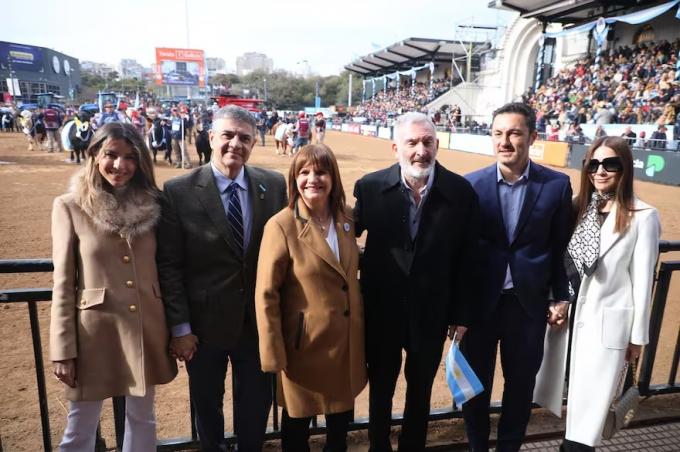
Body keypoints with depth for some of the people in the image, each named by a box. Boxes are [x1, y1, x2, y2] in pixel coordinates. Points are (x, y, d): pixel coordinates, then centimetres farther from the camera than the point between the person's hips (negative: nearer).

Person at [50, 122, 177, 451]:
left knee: (142, 418, 19)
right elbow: (63, 283, -5)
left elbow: (164, 269, 7)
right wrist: (63, 350, -7)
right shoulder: (69, 206, -6)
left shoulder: (151, 203, 2)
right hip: (94, 330, -2)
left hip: (147, 329, 3)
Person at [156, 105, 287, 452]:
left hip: (259, 319, 2)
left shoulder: (275, 186, -5)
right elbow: (169, 266, -9)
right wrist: (179, 327, -10)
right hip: (205, 321, -1)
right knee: (206, 402, 22)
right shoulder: (178, 192, -11)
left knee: (256, 401, 20)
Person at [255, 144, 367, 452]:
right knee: (297, 421, 18)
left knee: (341, 418, 24)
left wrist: (358, 328, 12)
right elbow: (266, 294, -15)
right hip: (305, 343, -5)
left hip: (346, 340, 5)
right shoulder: (281, 226, -18)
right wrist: (273, 354, -14)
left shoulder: (346, 217, 0)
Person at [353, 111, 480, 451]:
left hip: (431, 311, 0)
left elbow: (466, 259, -5)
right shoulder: (371, 187, -13)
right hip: (381, 308, 0)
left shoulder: (461, 192, -11)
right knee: (380, 388, 21)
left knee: (420, 390, 22)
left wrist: (461, 314, -1)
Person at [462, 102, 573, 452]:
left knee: (521, 384, 17)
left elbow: (561, 247, 3)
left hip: (529, 302, 1)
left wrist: (561, 296, 3)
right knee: (475, 382, 15)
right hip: (480, 300, 0)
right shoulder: (471, 184, -7)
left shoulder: (557, 185, -5)